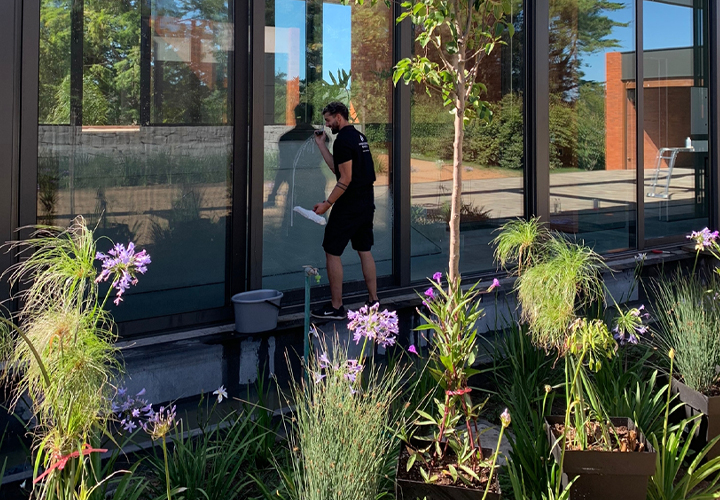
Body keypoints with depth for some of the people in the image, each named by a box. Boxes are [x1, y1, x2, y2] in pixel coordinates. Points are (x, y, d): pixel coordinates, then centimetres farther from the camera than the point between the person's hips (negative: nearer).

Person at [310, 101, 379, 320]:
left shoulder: (343, 140, -16)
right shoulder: (359, 137, 15)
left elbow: (345, 179, -20)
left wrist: (327, 203, -16)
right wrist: (321, 145, 19)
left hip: (349, 205, -10)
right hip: (367, 203, 10)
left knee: (332, 252, -2)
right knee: (364, 251, 14)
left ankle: (336, 307, 1)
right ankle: (373, 302, 17)